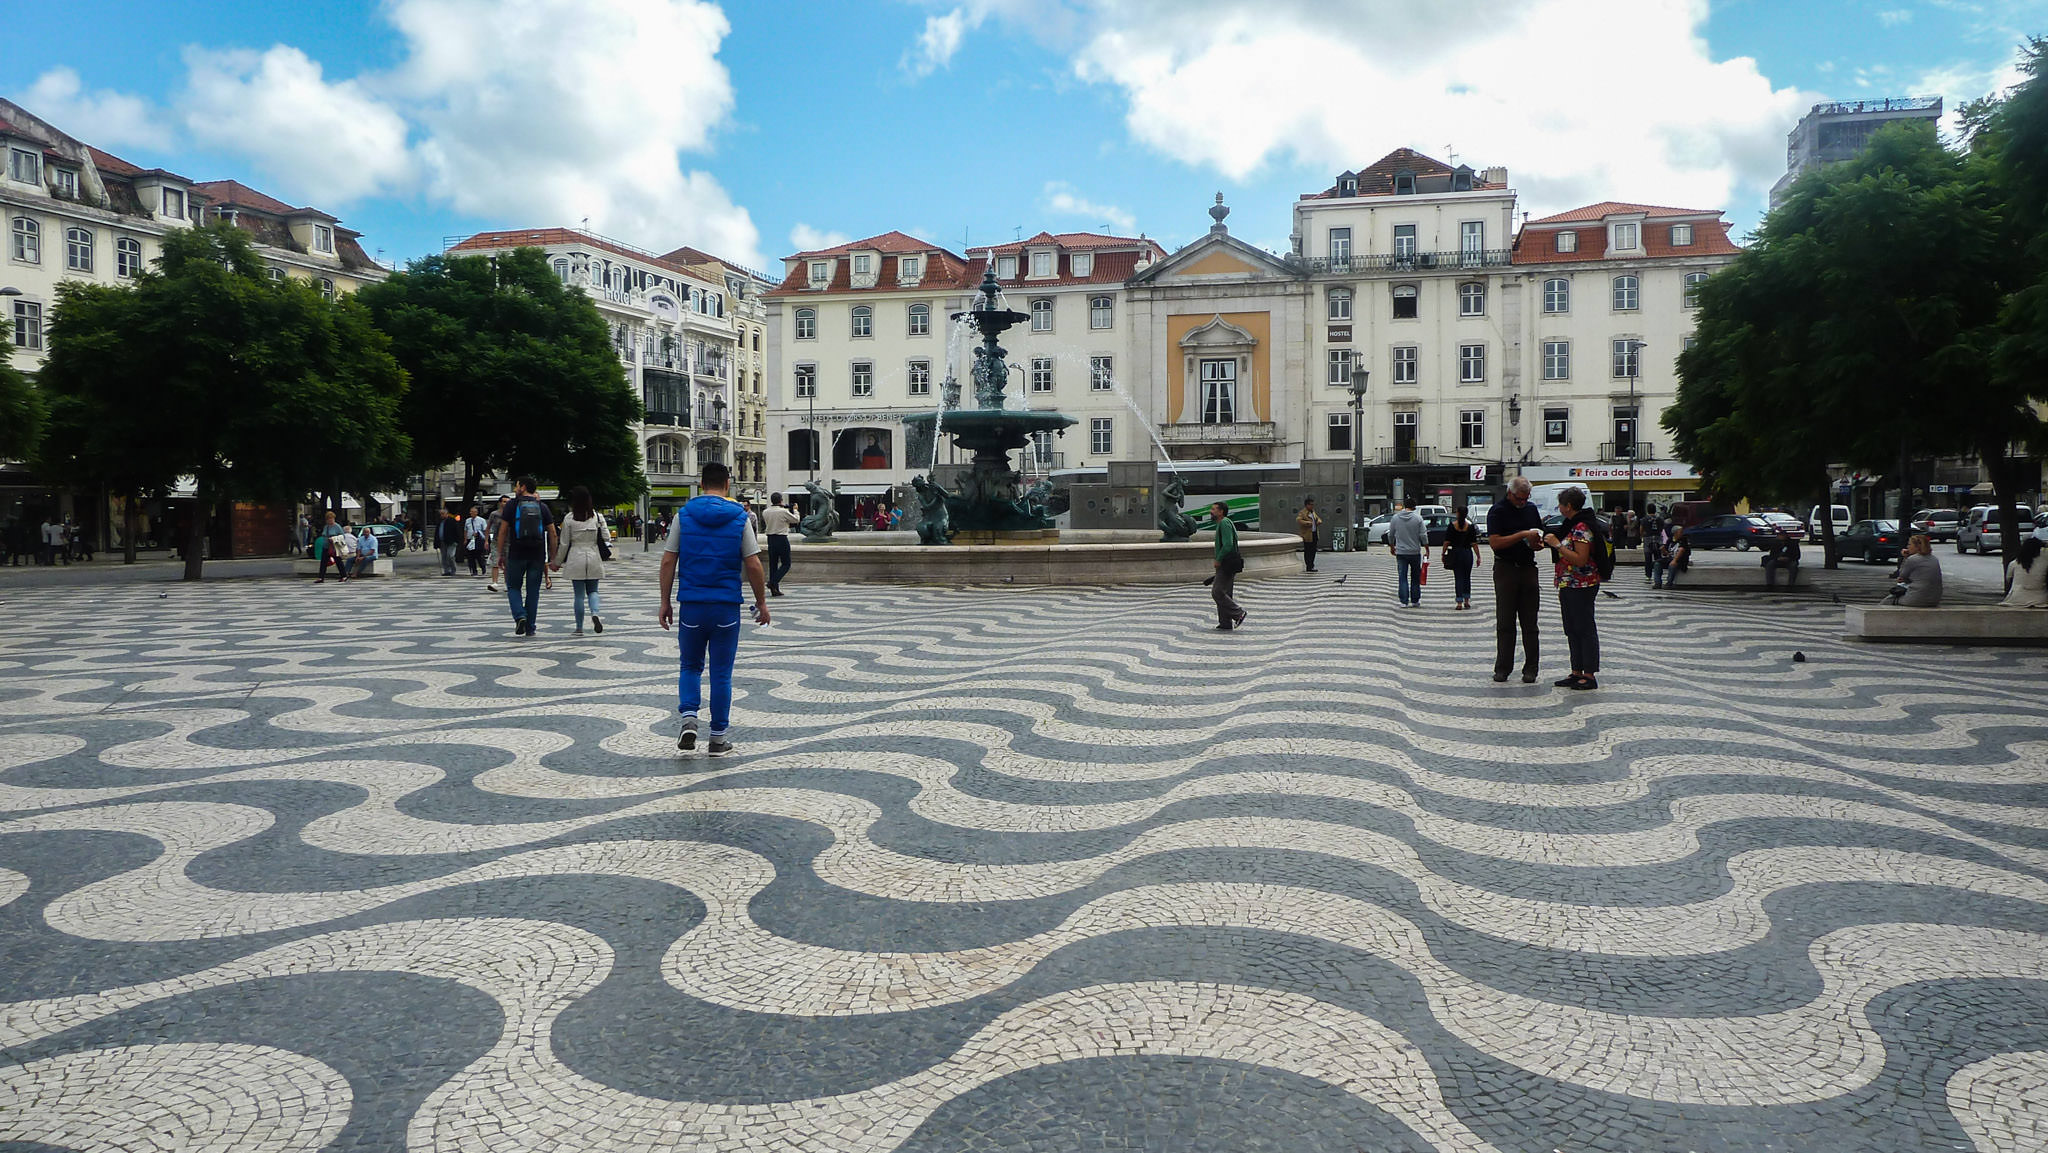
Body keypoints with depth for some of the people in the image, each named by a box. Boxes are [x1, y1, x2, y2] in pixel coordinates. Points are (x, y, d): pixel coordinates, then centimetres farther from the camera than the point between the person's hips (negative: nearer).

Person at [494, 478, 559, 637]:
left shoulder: (512, 504, 1)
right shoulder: (542, 506, 8)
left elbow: (503, 531, -2)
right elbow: (553, 534, 5)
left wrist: (501, 554, 3)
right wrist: (553, 557, 9)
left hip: (517, 554, -2)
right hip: (538, 555, 2)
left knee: (513, 587, 11)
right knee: (533, 591, 7)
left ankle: (520, 616, -12)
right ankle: (530, 628, 8)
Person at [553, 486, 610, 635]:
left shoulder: (569, 518, -6)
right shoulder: (597, 516, -2)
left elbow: (564, 543, -1)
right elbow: (607, 538, -3)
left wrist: (558, 562, 10)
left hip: (576, 558, -1)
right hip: (594, 557, 1)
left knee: (579, 594, 6)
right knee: (592, 590, 14)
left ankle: (579, 627, 10)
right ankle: (595, 613, -15)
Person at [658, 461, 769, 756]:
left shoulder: (684, 515, 1)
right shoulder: (740, 517, -2)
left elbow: (668, 561, 0)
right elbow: (753, 565, -4)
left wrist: (665, 602, 7)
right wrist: (761, 602, 7)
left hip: (691, 604, 1)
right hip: (726, 606, -1)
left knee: (690, 666, 17)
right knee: (721, 674, 7)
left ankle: (688, 718, -4)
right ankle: (719, 737, 11)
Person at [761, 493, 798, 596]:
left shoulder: (765, 513, 3)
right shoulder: (784, 512, -12)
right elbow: (795, 520, 1)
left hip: (770, 539, 6)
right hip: (782, 539, -6)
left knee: (773, 564, 10)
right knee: (786, 564, 4)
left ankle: (774, 590, 10)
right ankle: (773, 582, -14)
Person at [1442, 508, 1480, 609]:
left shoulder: (1452, 526, -5)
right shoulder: (1470, 526, -4)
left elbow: (1446, 542, -5)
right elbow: (1474, 544, -4)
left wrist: (1443, 554, 5)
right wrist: (1478, 557, 2)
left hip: (1455, 554, -1)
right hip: (1467, 553, 1)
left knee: (1458, 578, 2)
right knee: (1467, 577, 14)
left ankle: (1459, 602, -3)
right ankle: (1466, 601, 20)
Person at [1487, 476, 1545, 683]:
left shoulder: (1531, 509, 13)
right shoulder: (1497, 511, -5)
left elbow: (1539, 537, 23)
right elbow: (1494, 543, -16)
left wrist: (1537, 542, -1)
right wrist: (1522, 535, -20)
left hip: (1528, 568, 4)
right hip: (1505, 569, -4)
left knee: (1529, 623, 3)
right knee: (1505, 622, 0)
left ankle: (1530, 669, 6)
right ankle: (1502, 668, 7)